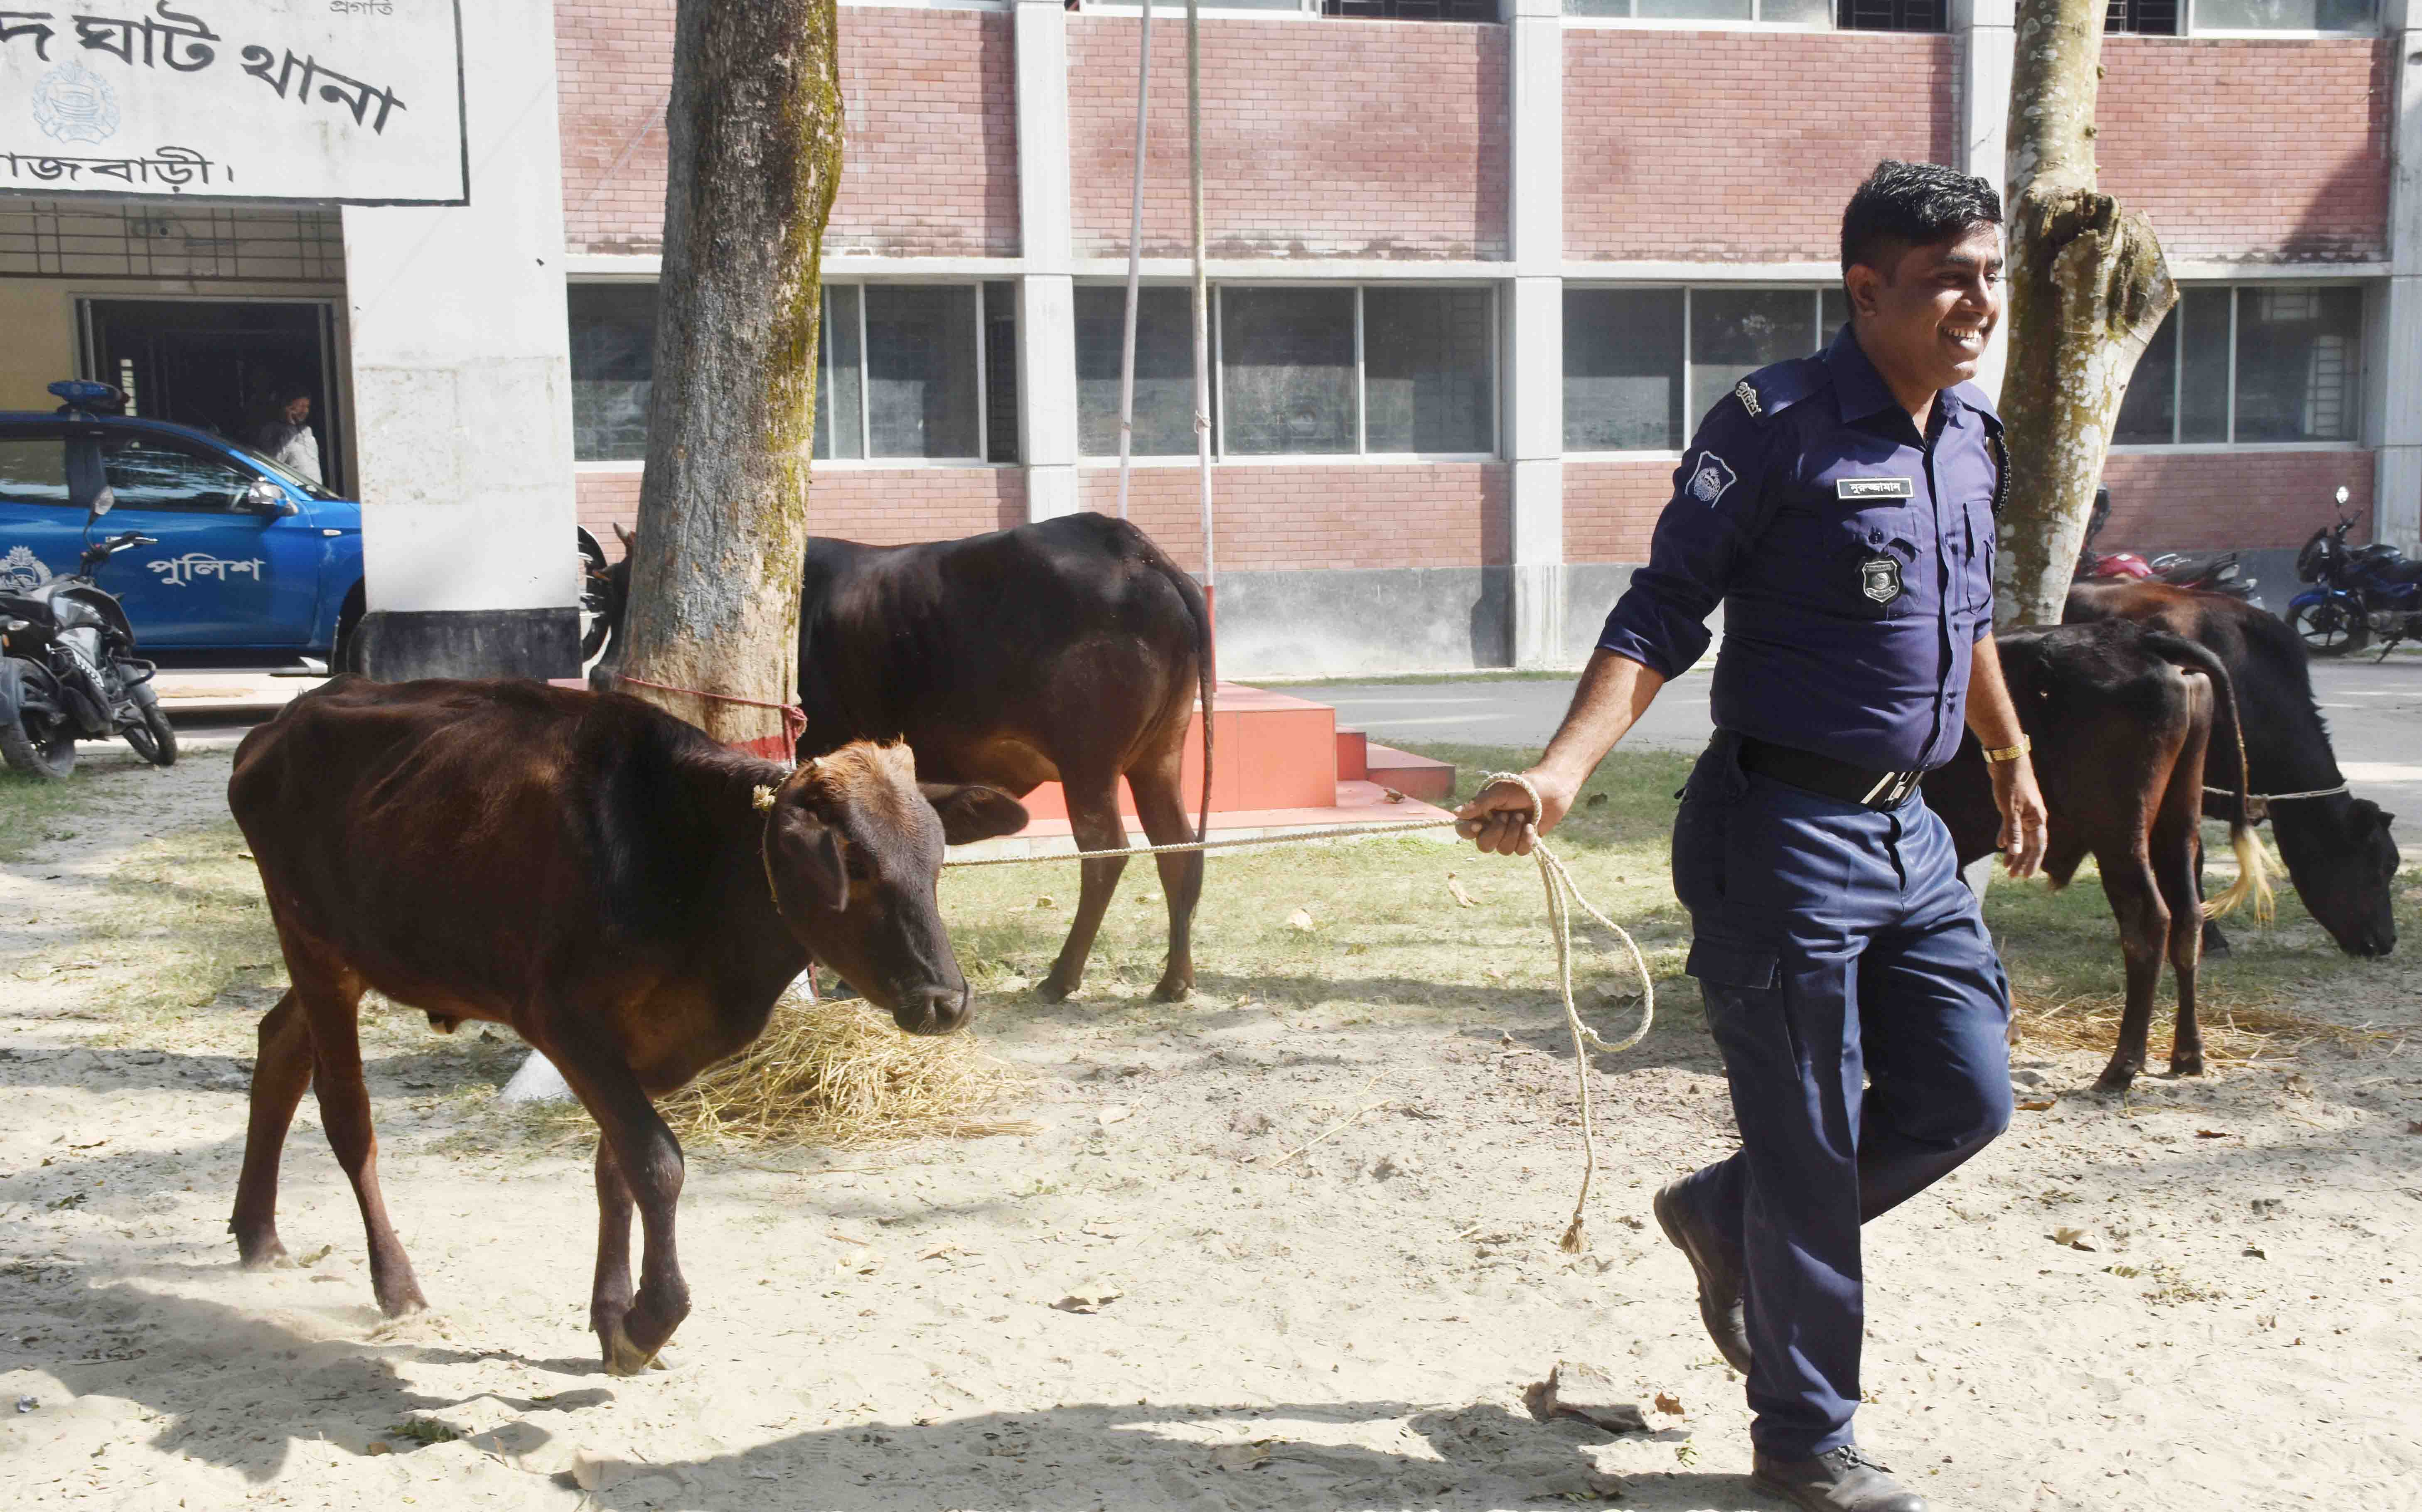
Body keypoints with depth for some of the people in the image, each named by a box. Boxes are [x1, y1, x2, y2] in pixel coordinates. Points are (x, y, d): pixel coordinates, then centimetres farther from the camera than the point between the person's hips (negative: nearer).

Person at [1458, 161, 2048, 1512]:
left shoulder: (1977, 439, 10)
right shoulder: (1775, 425, -13)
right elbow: (1663, 616, -15)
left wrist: (2013, 760, 34)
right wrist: (1563, 772, -26)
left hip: (1910, 831, 8)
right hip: (1784, 832, -7)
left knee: (1966, 1099, 10)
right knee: (1811, 1147, 2)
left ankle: (1725, 1220, 33)